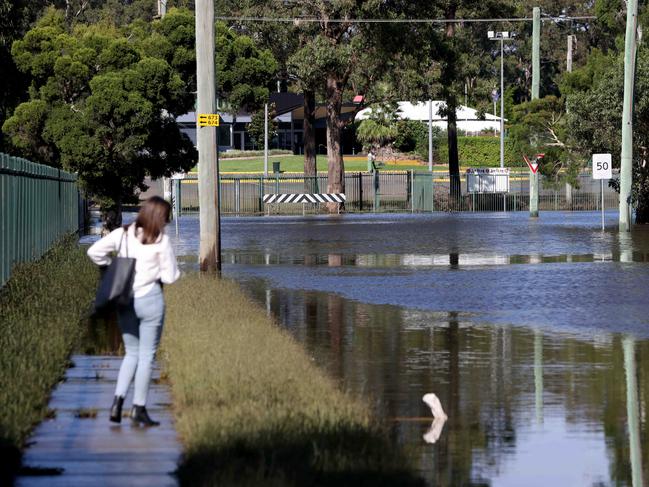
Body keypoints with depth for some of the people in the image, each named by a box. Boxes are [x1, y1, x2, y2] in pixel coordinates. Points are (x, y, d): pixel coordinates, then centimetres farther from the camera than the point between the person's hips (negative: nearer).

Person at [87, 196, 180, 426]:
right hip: (150, 299, -4)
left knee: (131, 353, 17)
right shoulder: (161, 241, -9)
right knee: (146, 356, 6)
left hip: (125, 301, 4)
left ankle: (117, 401, 0)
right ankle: (139, 408, 6)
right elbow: (170, 276, -6)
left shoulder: (122, 234, 1)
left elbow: (94, 251, -5)